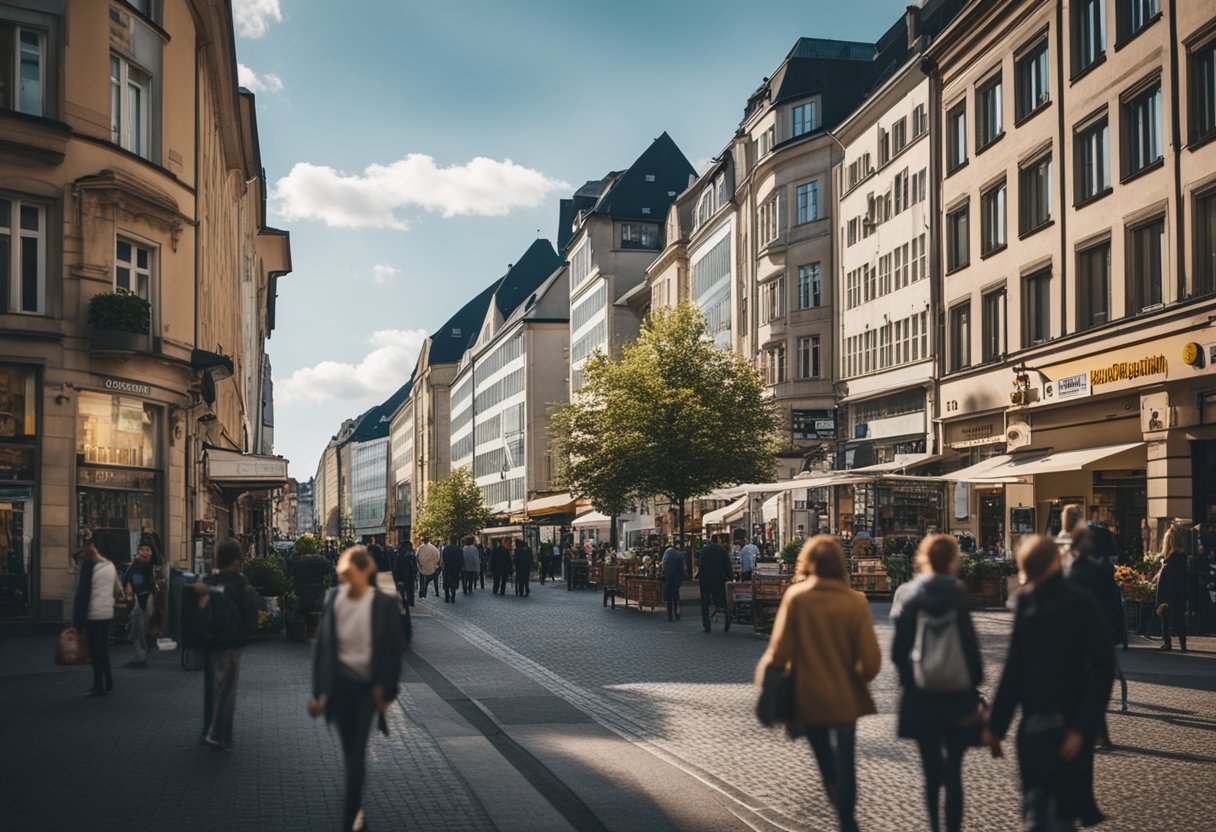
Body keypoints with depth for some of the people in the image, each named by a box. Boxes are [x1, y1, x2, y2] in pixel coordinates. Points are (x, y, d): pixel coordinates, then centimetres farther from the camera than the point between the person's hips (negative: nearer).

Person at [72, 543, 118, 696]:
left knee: (95, 649, -2)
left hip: (93, 614, -7)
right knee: (104, 647, 15)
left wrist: (77, 621, -10)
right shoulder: (110, 566, 11)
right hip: (108, 613, 7)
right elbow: (115, 591, 16)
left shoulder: (88, 566, -11)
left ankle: (99, 686, 0)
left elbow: (82, 593, -12)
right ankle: (108, 682, 19)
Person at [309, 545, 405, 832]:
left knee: (358, 752, -5)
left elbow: (393, 650, -6)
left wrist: (386, 691, -5)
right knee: (349, 752, 14)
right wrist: (318, 691, 2)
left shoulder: (382, 604, -13)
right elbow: (323, 644, 1)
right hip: (340, 683, 3)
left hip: (367, 686, -3)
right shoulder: (334, 598, -6)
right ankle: (356, 807, 35)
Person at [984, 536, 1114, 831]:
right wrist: (995, 725, 11)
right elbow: (1014, 667, 11)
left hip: (1068, 727, -5)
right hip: (1034, 726, 5)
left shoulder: (1081, 603, -11)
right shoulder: (1026, 601, 6)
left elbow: (1102, 670, -14)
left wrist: (1081, 728, -20)